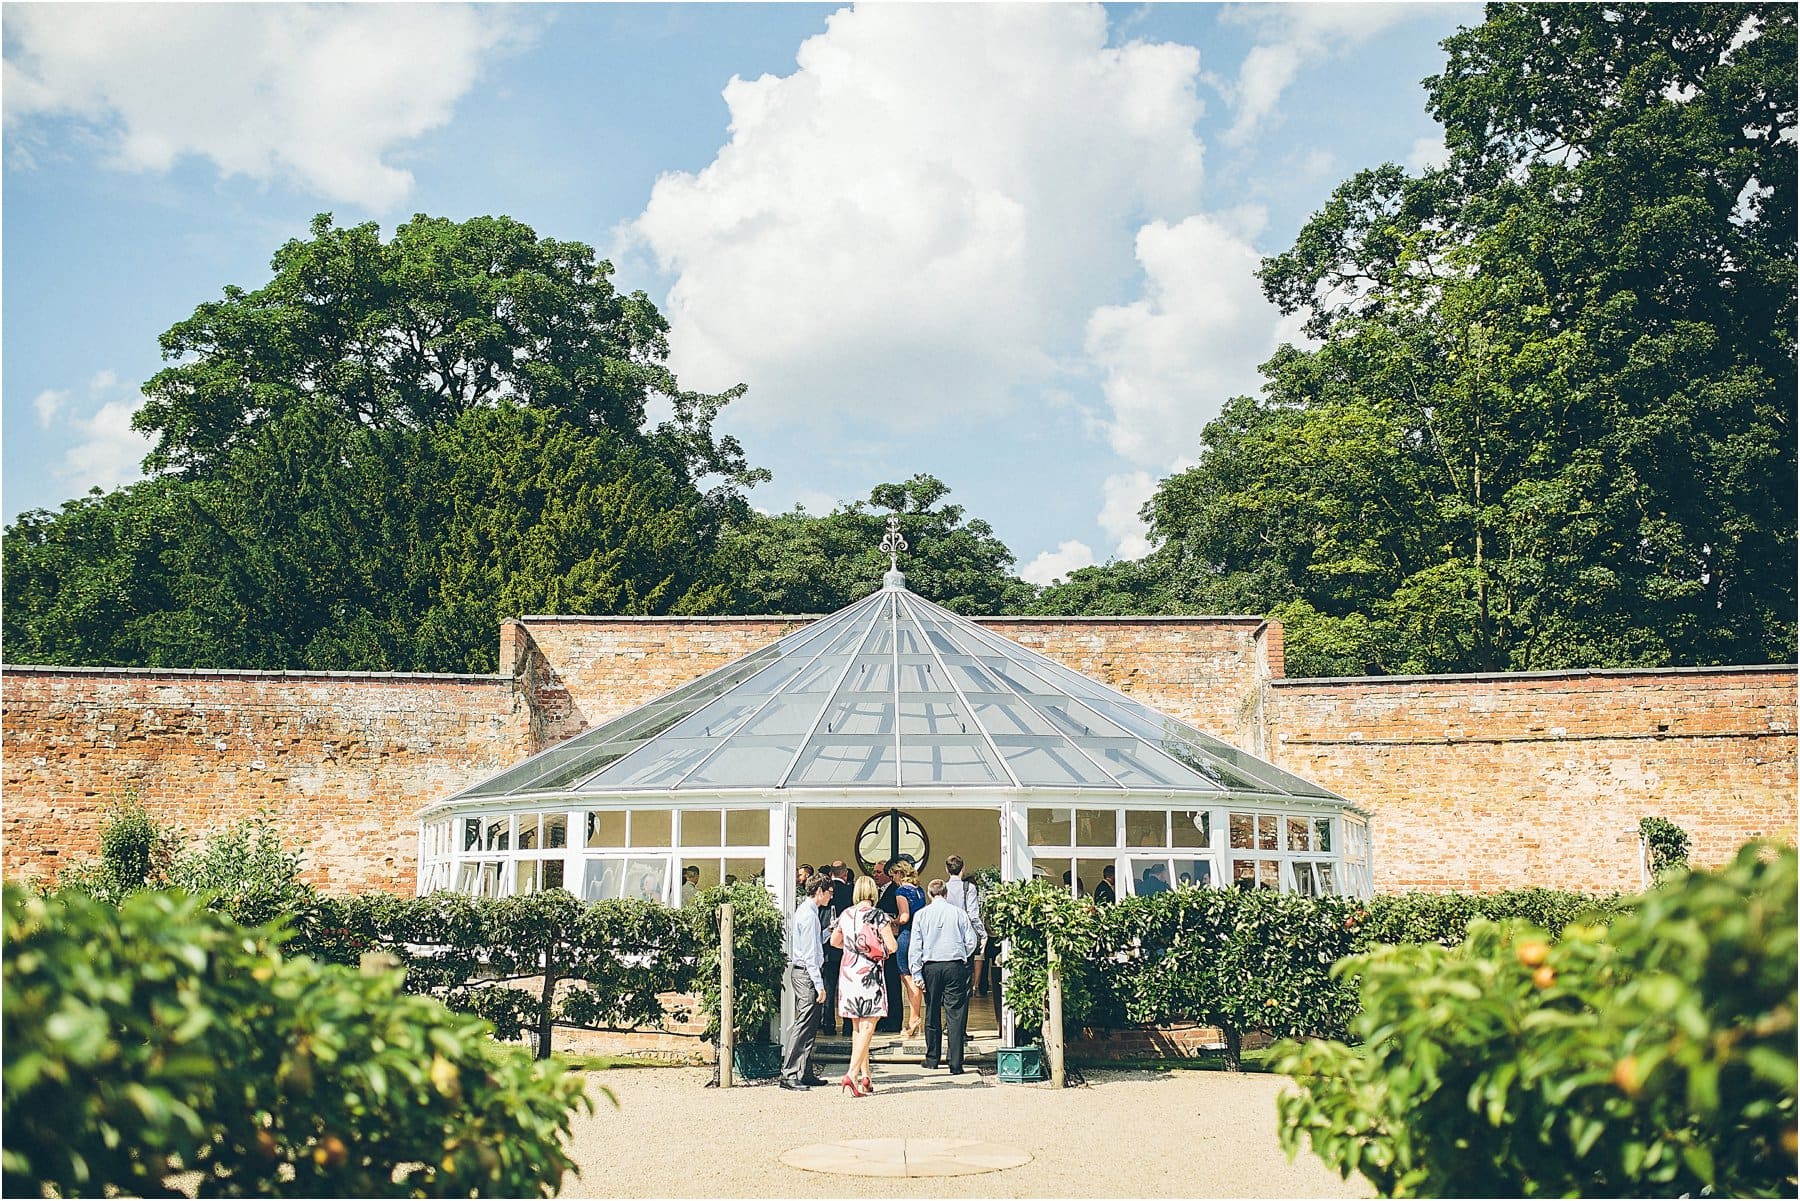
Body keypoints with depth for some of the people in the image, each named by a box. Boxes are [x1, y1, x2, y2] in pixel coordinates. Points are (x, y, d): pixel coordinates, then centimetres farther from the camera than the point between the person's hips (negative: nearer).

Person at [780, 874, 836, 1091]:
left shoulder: (804, 910, 17)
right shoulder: (809, 914, -15)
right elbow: (810, 953, -19)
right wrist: (819, 984, -19)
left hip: (802, 973, 11)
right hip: (807, 973, -11)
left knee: (810, 1025, 13)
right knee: (804, 1024, -10)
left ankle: (805, 1073, 17)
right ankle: (789, 1075, -10)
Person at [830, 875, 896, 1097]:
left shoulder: (845, 915, 6)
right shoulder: (878, 916, -9)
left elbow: (834, 941, 20)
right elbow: (892, 946, -13)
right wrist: (891, 939, 10)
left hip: (848, 972, 5)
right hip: (869, 974, -5)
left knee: (856, 1027, 15)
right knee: (867, 1027, -4)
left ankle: (865, 1075, 19)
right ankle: (852, 1075, -16)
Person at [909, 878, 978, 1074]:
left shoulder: (922, 915, 2)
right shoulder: (959, 913, 1)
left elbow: (916, 946, -1)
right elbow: (971, 942, 2)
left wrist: (916, 974, 1)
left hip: (930, 966, 1)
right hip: (955, 966, -1)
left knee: (932, 1013, 13)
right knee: (955, 1014, 0)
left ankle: (932, 1058, 21)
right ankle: (955, 1063, -4)